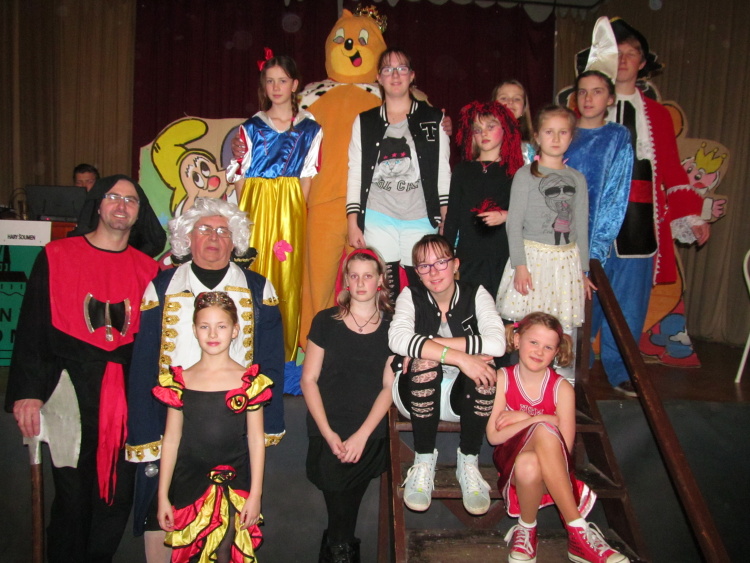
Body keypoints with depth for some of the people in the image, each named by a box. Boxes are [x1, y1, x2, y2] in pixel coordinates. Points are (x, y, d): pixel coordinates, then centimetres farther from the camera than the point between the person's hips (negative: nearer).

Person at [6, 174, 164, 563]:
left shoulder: (148, 268, 8)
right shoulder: (56, 257, 1)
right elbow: (31, 327, -2)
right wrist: (28, 392, -9)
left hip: (127, 395, 3)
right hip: (71, 390, -2)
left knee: (118, 494, 9)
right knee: (73, 494, 4)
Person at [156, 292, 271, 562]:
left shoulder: (249, 381, -5)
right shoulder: (180, 382, -1)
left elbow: (256, 440, -2)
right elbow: (171, 440, 3)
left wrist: (255, 494, -2)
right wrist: (162, 496, 4)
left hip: (234, 488, -1)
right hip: (189, 486, 1)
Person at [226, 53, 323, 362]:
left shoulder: (310, 128, 8)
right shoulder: (251, 127, 10)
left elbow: (307, 177, 4)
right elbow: (240, 176, 6)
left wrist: (297, 213, -7)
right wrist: (244, 217, -4)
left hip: (291, 211, 0)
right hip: (256, 206, 1)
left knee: (288, 278, -1)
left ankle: (285, 358, 9)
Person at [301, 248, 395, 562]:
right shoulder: (325, 321, 2)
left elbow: (389, 386, 0)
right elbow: (309, 379, 1)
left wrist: (362, 435, -9)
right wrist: (328, 433, -7)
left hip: (370, 435, 0)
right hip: (327, 433, 0)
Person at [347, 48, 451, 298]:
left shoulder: (433, 120, 10)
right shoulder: (364, 122, 12)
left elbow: (443, 173, 7)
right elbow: (355, 175, 10)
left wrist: (447, 221, 1)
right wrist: (353, 223, 3)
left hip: (421, 220, 0)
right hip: (377, 219, 1)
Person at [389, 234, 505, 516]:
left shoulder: (476, 295, -5)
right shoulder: (411, 296, -7)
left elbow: (497, 343, -24)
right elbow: (397, 338, -29)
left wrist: (430, 343, -26)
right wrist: (459, 357, -38)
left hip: (463, 396, 1)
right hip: (419, 394, -1)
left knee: (482, 362, -29)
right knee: (425, 361, -32)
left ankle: (468, 462, -14)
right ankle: (424, 461, -15)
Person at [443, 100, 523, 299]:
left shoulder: (516, 171, 6)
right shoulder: (463, 170, 13)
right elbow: (452, 215, 12)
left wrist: (506, 216, -16)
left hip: (505, 257, -1)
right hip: (469, 258, 2)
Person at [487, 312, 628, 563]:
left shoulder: (562, 389, -3)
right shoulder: (502, 378, -2)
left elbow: (565, 447, -8)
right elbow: (494, 436, -8)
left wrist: (522, 418, -11)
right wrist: (536, 420, -16)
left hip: (552, 470, 0)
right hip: (511, 462, 1)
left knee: (531, 458, -39)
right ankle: (578, 529, -20)